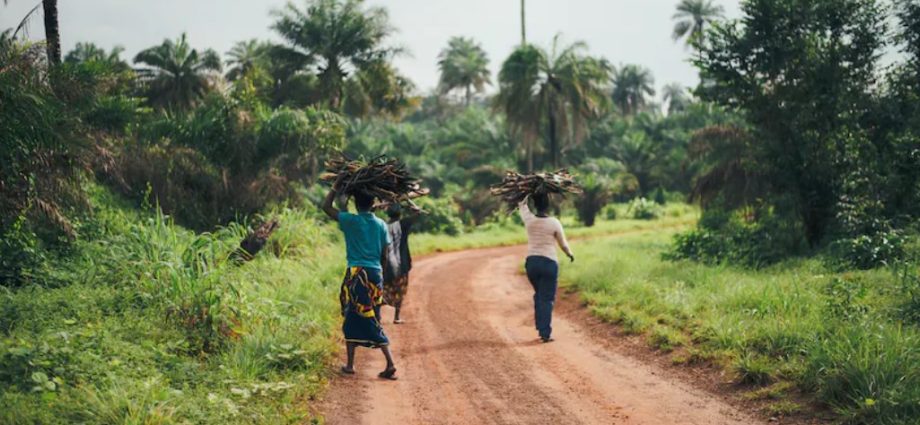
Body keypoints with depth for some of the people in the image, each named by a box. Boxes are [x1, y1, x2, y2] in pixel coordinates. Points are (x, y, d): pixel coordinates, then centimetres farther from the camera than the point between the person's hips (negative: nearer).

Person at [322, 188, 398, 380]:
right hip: (376, 273, 4)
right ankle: (389, 363, 0)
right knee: (372, 321, 9)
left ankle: (350, 365, 7)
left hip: (356, 273, -4)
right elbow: (384, 253, 8)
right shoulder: (381, 225, 5)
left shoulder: (351, 221, -6)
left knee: (352, 319, 5)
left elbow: (326, 206, 1)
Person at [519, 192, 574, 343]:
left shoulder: (529, 220, -2)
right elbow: (563, 244, 4)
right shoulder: (554, 223, -8)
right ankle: (545, 333, -4)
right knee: (547, 299, 0)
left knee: (539, 295, 22)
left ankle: (540, 328, 23)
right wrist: (570, 254, 24)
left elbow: (522, 205, 21)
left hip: (531, 262, 4)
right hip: (549, 263, -4)